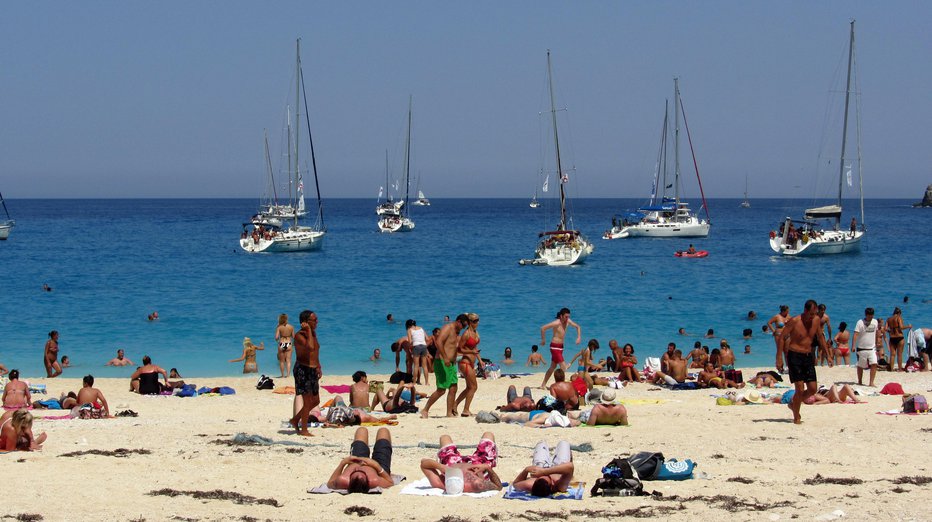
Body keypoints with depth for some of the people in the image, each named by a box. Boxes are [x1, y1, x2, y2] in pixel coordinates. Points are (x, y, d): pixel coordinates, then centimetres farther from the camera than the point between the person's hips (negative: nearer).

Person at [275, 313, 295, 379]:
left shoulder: (279, 327, -8)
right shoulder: (291, 327, -1)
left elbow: (276, 338, -11)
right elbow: (293, 337, 4)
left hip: (281, 344, -1)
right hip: (289, 344, 1)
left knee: (282, 361, 10)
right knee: (288, 361, 3)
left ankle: (283, 375, 16)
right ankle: (288, 374, -6)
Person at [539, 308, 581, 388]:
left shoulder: (567, 322, 2)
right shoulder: (557, 323, -20)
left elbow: (577, 327, 18)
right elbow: (543, 328, -22)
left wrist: (579, 337, 5)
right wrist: (543, 340, -15)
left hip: (560, 346, 9)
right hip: (555, 346, -9)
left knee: (553, 367, 15)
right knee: (563, 366, -15)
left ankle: (543, 385, 23)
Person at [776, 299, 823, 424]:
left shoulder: (816, 321, 2)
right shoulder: (794, 321, -15)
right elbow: (782, 337, -11)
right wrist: (779, 358, -16)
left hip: (808, 356, 6)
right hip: (795, 356, -6)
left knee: (813, 388, 2)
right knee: (800, 388, -10)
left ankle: (794, 404, 27)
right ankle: (796, 417, 4)